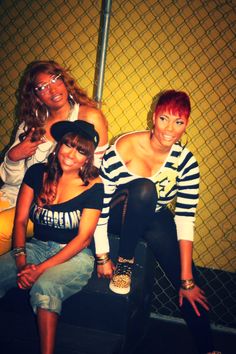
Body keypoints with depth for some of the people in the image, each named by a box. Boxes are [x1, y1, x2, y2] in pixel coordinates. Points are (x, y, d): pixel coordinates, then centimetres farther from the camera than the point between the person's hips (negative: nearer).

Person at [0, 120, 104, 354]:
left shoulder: (93, 186, -9)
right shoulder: (37, 173, 3)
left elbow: (84, 238, -11)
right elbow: (20, 221, 3)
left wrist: (41, 268, -18)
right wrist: (20, 260, -14)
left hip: (75, 254, -4)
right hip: (36, 247, 4)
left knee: (44, 287, -34)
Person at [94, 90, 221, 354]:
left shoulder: (186, 161, -15)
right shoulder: (124, 148, -24)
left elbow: (186, 220, -17)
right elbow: (99, 202, -19)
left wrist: (187, 279, -17)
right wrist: (103, 257, -18)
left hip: (156, 218, 3)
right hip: (121, 217, -2)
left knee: (191, 289, -12)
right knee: (144, 188, -35)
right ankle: (125, 261, -17)